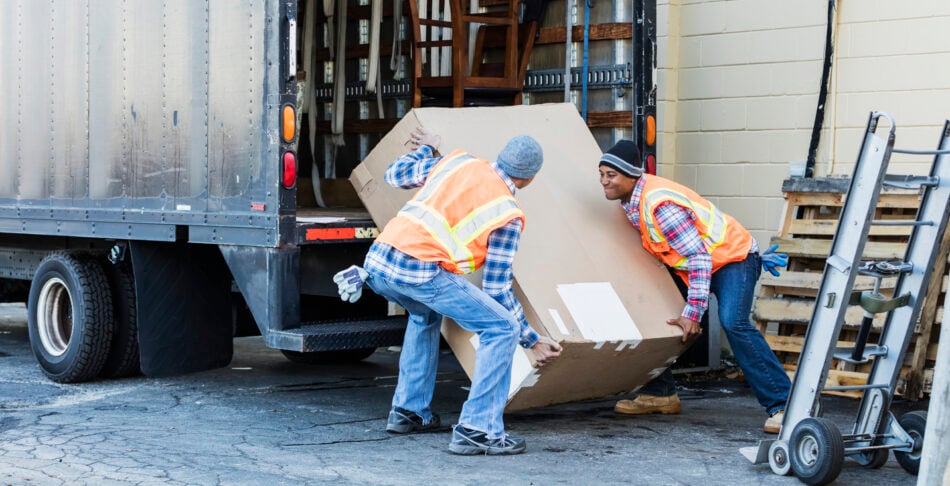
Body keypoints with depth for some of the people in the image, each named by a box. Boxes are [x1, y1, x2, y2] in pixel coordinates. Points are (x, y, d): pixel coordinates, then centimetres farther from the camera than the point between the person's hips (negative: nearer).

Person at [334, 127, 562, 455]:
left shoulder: (458, 162, 20)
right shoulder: (508, 215, 7)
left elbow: (395, 175, 31)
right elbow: (496, 289, 8)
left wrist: (426, 149, 50)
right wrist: (532, 340, 17)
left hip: (377, 260, 7)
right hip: (420, 273, -7)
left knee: (426, 315, 36)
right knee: (501, 328, 2)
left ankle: (407, 411, 35)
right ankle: (476, 430, -4)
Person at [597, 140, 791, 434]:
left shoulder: (659, 204, -30)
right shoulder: (632, 201, -2)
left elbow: (700, 257, -30)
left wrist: (693, 313, -29)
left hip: (732, 257, -10)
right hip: (687, 263, 10)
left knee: (733, 323, -27)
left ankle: (781, 405, -24)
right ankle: (660, 394, 15)